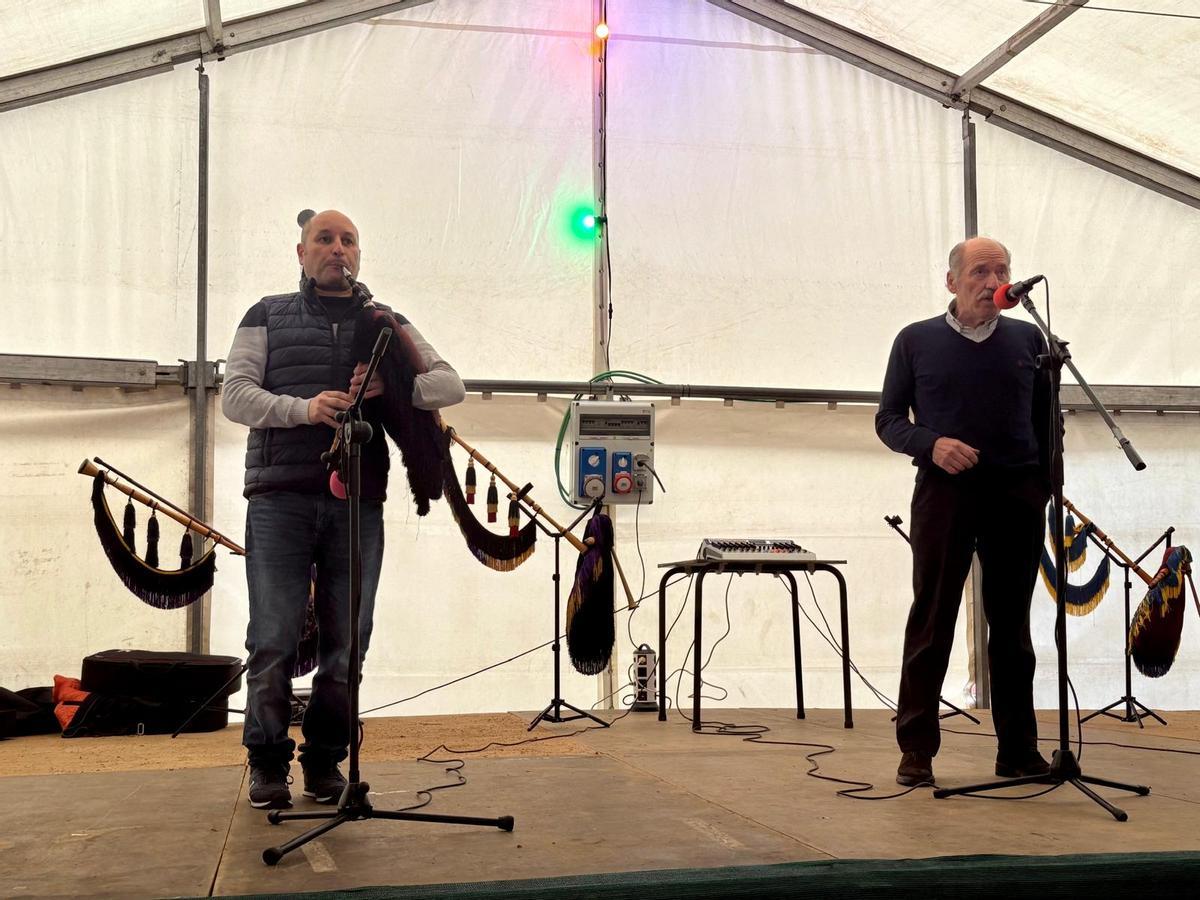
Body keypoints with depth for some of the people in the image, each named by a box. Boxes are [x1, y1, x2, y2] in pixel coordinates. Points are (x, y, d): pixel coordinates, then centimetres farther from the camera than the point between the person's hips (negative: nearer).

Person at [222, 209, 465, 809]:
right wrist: (304, 407, -17)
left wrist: (393, 385, -14)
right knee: (274, 639, -3)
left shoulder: (386, 323, 17)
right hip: (281, 497, -2)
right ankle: (267, 763, 11)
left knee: (346, 641, 3)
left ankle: (325, 761, 16)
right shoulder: (268, 317, 14)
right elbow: (235, 394, 1)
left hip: (358, 501, 2)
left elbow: (452, 385, 7)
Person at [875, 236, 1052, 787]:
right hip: (944, 490, -2)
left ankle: (1018, 750, 15)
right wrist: (932, 443, -12)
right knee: (931, 622, -1)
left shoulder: (1028, 339, 11)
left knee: (1012, 625, 8)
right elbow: (888, 419, 6)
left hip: (1018, 494, 2)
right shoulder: (916, 341, 6)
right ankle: (916, 751, 5)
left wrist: (1049, 487, 5)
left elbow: (1047, 421, 15)